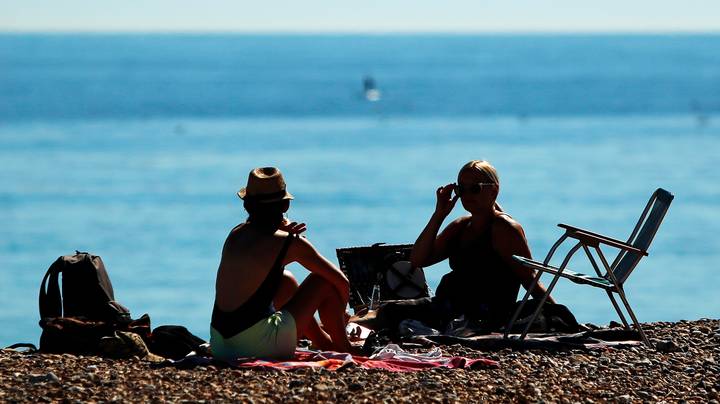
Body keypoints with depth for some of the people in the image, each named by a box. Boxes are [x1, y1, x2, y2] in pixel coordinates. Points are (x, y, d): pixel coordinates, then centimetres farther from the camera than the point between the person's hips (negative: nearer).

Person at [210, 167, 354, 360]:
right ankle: (342, 350, 22)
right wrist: (337, 318, 24)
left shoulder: (236, 234, 11)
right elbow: (342, 282, 4)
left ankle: (324, 342, 47)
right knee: (324, 281, 8)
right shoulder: (291, 243, -5)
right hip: (257, 345, -7)